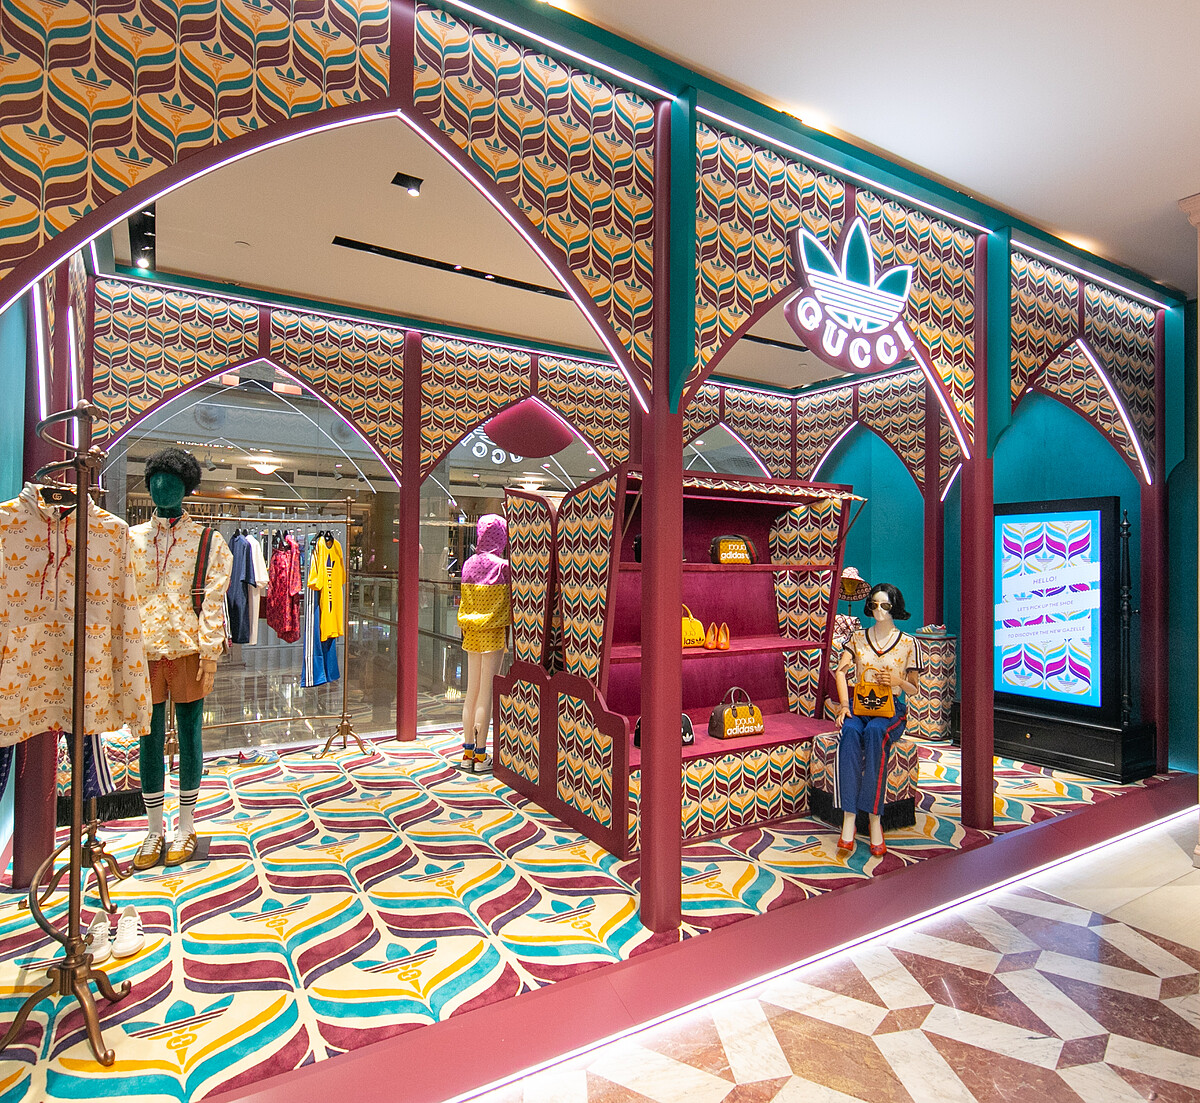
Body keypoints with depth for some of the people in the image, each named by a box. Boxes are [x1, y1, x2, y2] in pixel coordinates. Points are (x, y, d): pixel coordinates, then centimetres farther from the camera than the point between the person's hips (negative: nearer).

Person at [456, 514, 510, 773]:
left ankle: (468, 753, 18)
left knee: (471, 691, 11)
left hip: (472, 633, 6)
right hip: (493, 634, -6)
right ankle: (480, 756, 7)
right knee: (487, 693, 0)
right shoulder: (501, 566, -12)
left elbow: (464, 601, 12)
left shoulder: (469, 564, 6)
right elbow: (507, 605, -8)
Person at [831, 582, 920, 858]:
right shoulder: (858, 638, 11)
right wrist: (844, 705, -14)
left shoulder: (908, 643, 6)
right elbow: (840, 671, 0)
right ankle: (849, 817, -36)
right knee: (850, 733, -34)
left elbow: (913, 689, 9)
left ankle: (873, 816, -32)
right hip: (860, 704, 2)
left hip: (892, 708, -1)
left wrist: (898, 681, -14)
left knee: (874, 732, -37)